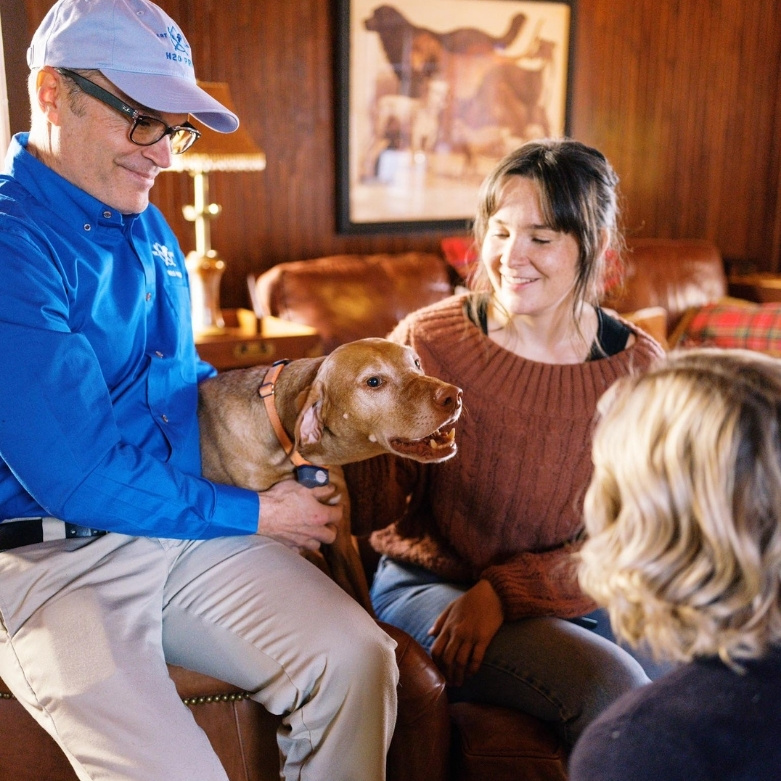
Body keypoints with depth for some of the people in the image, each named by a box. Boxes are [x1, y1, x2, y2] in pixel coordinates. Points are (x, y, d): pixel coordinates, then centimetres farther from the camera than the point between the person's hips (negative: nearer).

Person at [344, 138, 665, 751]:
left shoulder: (639, 368, -5)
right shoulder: (428, 340, -11)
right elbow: (381, 511, -10)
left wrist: (505, 590, -17)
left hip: (568, 600, 3)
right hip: (431, 584, -3)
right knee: (611, 688, -25)